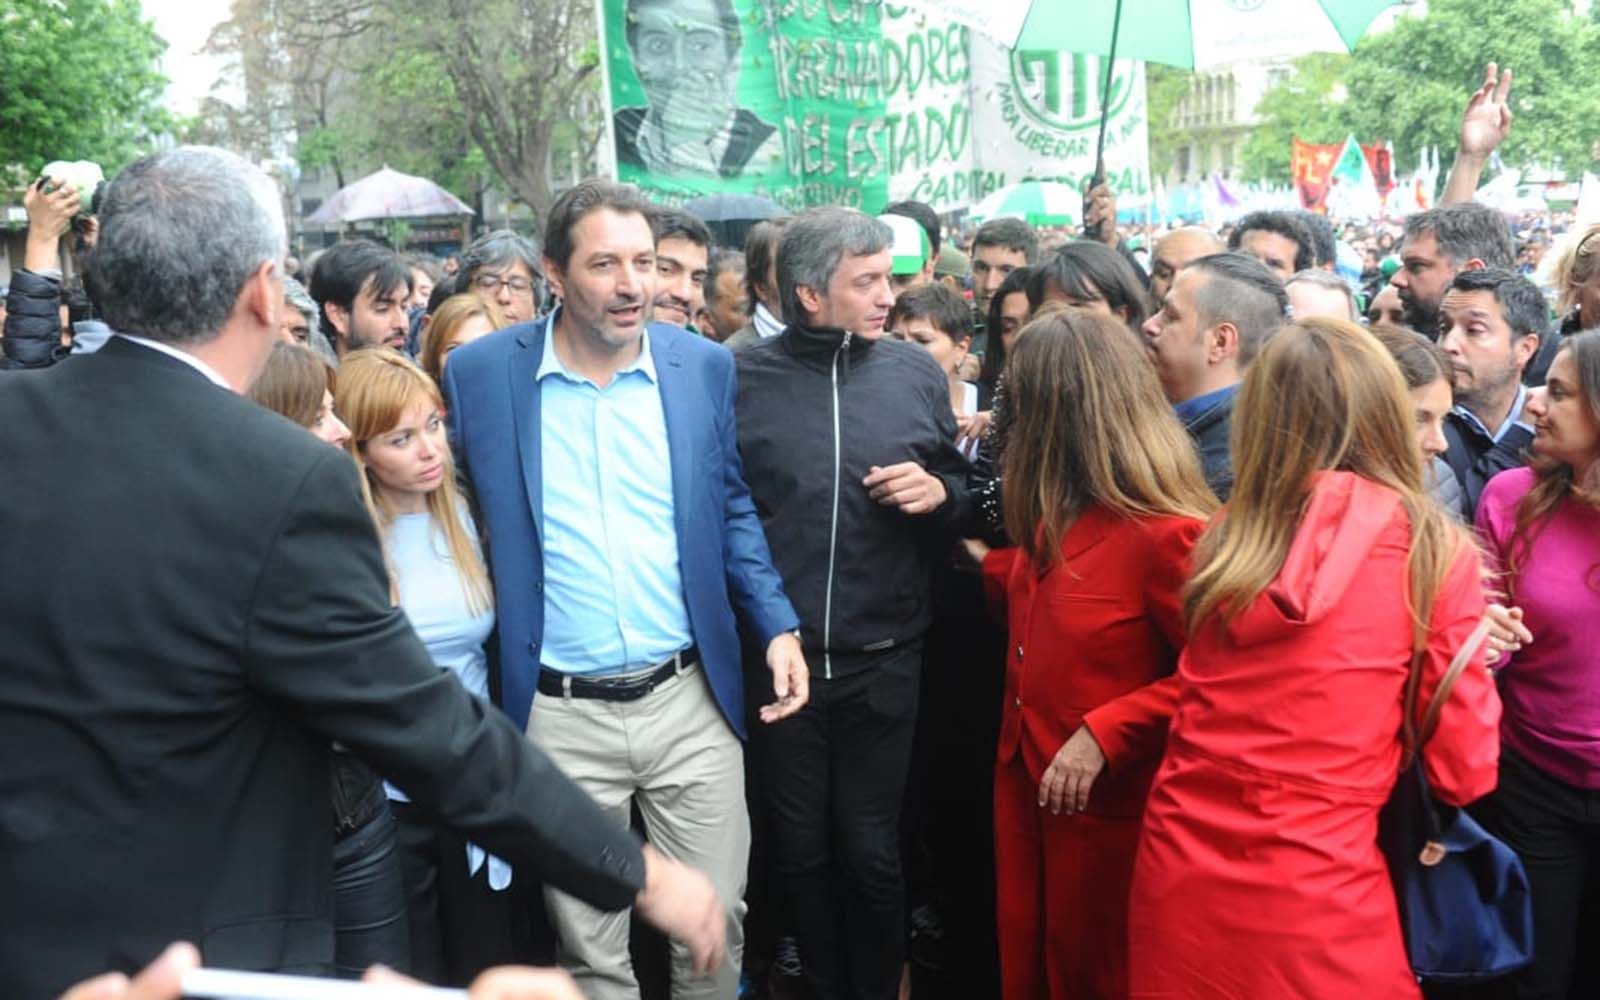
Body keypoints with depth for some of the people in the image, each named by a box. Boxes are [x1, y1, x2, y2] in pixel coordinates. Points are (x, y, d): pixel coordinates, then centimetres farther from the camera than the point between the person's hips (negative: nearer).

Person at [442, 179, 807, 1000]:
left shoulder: (704, 365, 0)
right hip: (561, 716, -1)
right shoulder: (480, 371, -5)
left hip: (692, 697, 1)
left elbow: (732, 511, 9)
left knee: (715, 921, 13)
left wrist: (778, 626, -3)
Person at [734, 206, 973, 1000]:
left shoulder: (915, 371, 2)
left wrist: (938, 493, -10)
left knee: (872, 849, 11)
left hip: (883, 657, 1)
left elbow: (962, 490, 13)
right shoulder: (743, 378, -4)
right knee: (801, 849, 14)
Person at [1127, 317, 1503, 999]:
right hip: (1312, 907, -3)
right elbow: (1463, 772, -3)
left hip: (1177, 879, 4)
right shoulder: (1436, 551, -10)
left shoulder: (1221, 542, 0)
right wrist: (1479, 657, 13)